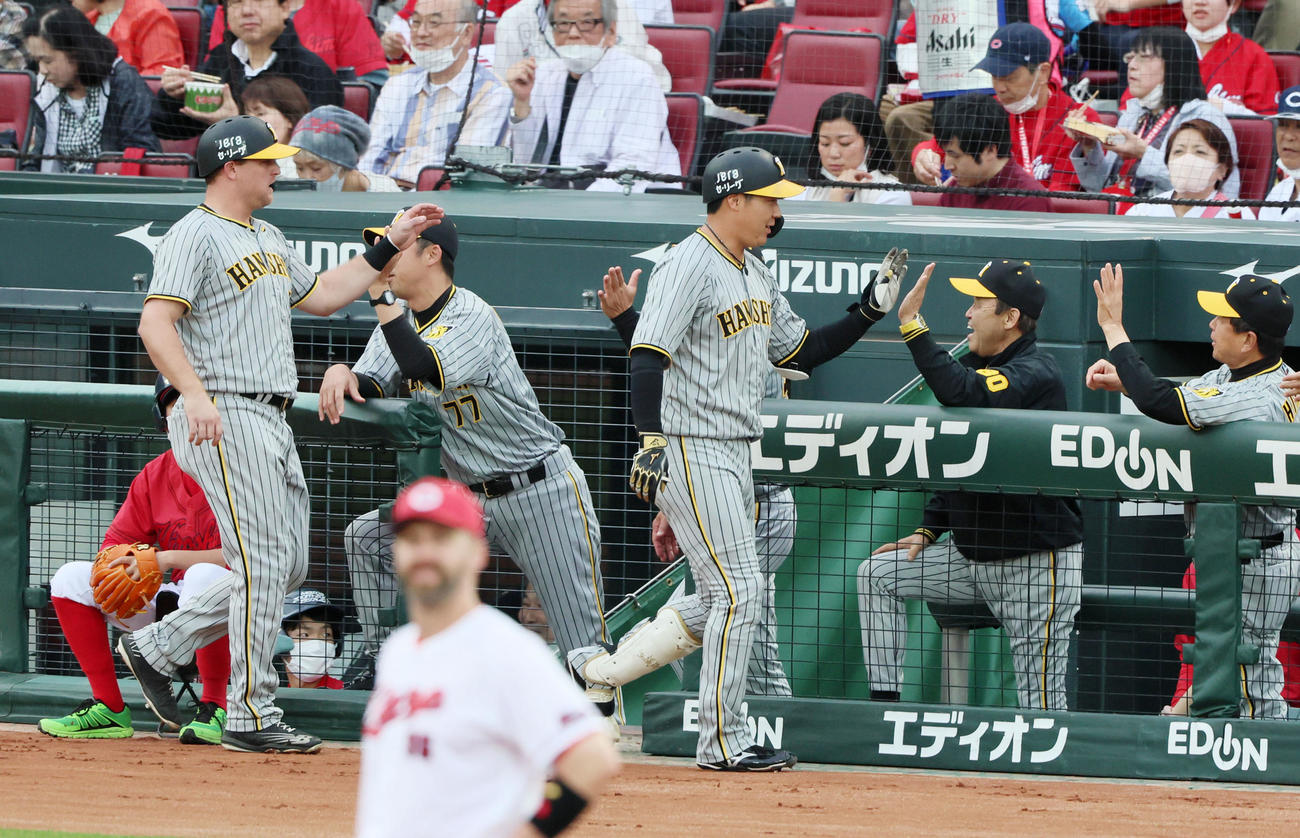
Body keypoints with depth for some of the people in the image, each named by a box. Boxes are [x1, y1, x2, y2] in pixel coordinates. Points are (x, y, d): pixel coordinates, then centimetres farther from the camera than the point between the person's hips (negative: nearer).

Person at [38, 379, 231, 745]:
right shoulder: (154, 475, 6)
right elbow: (116, 545, 8)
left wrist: (170, 558, -26)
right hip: (172, 600, 6)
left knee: (205, 576, -42)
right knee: (71, 578, -6)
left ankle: (214, 710, -27)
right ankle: (109, 708, -3)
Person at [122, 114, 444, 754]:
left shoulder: (267, 239, 21)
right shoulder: (195, 236, -10)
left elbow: (319, 295, 31)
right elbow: (155, 323, -20)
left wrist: (391, 244, 26)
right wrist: (195, 395, -33)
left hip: (272, 424, 10)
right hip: (225, 421, -10)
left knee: (286, 565, 9)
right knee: (265, 563, -12)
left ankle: (158, 647, 18)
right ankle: (252, 717, -7)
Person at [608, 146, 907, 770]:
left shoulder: (755, 273, 15)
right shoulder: (689, 266, -14)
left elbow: (799, 351, 23)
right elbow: (648, 356, -22)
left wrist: (871, 309, 12)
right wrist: (650, 441, -32)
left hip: (735, 455, 10)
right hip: (691, 453, -10)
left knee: (728, 600, 10)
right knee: (739, 590, -11)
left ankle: (728, 740, 15)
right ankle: (721, 743, -6)